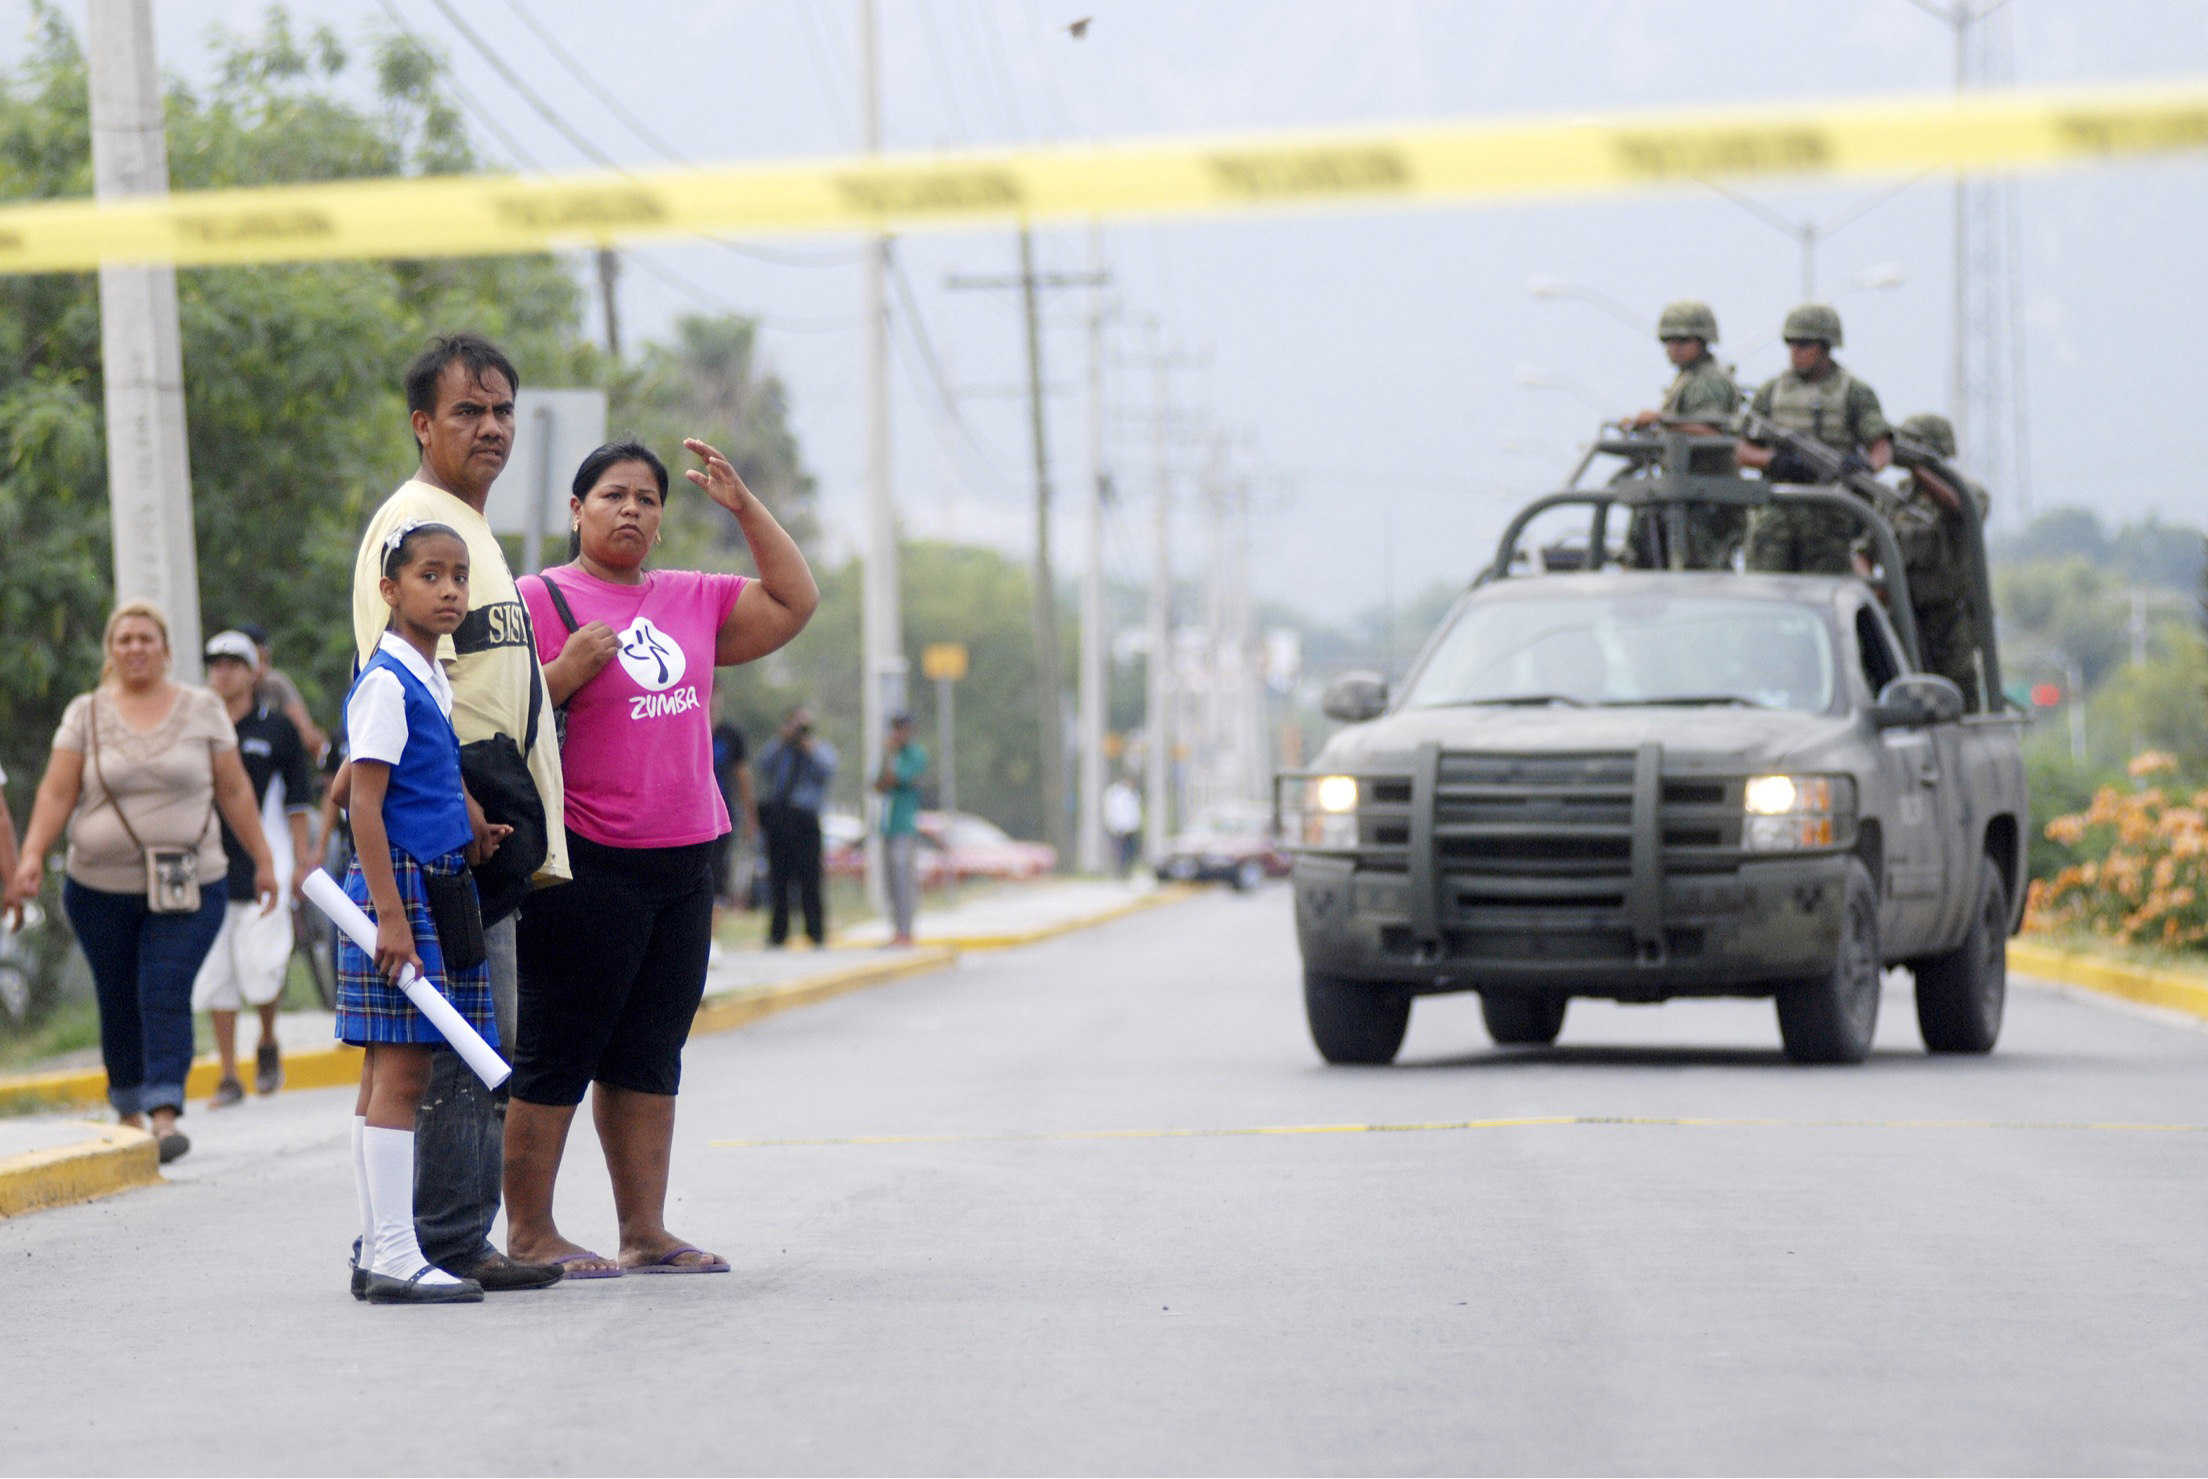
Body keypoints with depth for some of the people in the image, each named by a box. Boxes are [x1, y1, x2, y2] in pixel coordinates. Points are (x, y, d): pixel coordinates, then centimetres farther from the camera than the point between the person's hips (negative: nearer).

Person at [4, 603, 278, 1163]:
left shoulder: (202, 709, 6)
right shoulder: (86, 713, 5)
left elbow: (234, 791, 10)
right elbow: (56, 793, -1)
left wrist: (263, 860, 9)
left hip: (187, 886, -1)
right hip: (101, 888, 1)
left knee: (167, 995, -14)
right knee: (119, 1005, 7)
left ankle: (165, 1112, -21)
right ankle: (128, 1107, 24)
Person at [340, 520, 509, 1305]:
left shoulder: (434, 682, 16)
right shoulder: (386, 684, -12)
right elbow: (366, 807, -16)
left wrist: (469, 834, 8)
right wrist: (391, 914, -21)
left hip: (438, 888, 9)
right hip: (397, 887, -9)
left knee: (387, 1075, 10)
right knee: (400, 1070, -10)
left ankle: (376, 1254, 12)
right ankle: (393, 1255, -11)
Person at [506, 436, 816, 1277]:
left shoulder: (692, 601, 15)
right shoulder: (539, 601, -4)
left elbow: (793, 604, 20)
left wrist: (744, 506, 12)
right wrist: (570, 668, -21)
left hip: (681, 862, 7)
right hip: (586, 867, -7)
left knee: (650, 1057, 9)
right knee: (556, 1058, -4)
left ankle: (645, 1233, 13)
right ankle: (528, 1234, 1)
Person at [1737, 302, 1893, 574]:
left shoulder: (1856, 393, 2)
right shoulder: (1772, 391, 11)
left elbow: (1882, 448, -9)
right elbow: (1743, 451, 10)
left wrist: (1867, 465, -33)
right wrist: (1773, 460, -13)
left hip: (1829, 519, -2)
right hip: (1776, 517, 2)